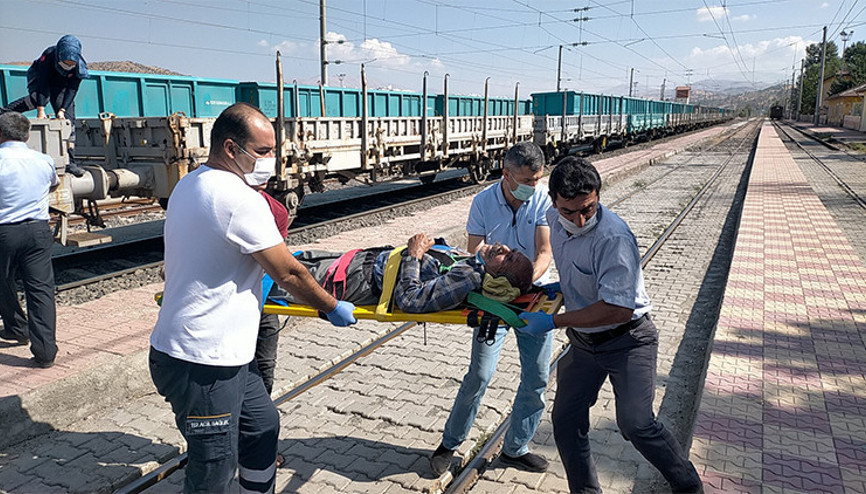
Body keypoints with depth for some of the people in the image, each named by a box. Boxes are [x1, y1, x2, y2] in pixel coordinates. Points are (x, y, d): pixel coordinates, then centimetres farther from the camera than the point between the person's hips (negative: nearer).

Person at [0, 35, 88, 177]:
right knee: (37, 97, -39)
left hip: (60, 86, 3)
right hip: (40, 80, -3)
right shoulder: (49, 55, -32)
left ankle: (70, 162, -6)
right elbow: (42, 83, -33)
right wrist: (41, 110, -38)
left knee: (68, 120, -7)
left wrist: (62, 110, -30)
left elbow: (72, 89, -21)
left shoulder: (80, 65, -25)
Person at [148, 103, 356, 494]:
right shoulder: (240, 198, -21)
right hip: (201, 365, -10)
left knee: (263, 425, 22)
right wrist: (332, 308, 0)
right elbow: (288, 274, -16)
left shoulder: (189, 185, 9)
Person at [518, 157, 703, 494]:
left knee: (635, 424, -12)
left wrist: (553, 322, -26)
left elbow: (619, 309, -30)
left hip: (628, 341, -7)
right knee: (565, 420, 6)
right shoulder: (555, 220, -6)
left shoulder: (613, 238, -30)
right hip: (583, 341, 7)